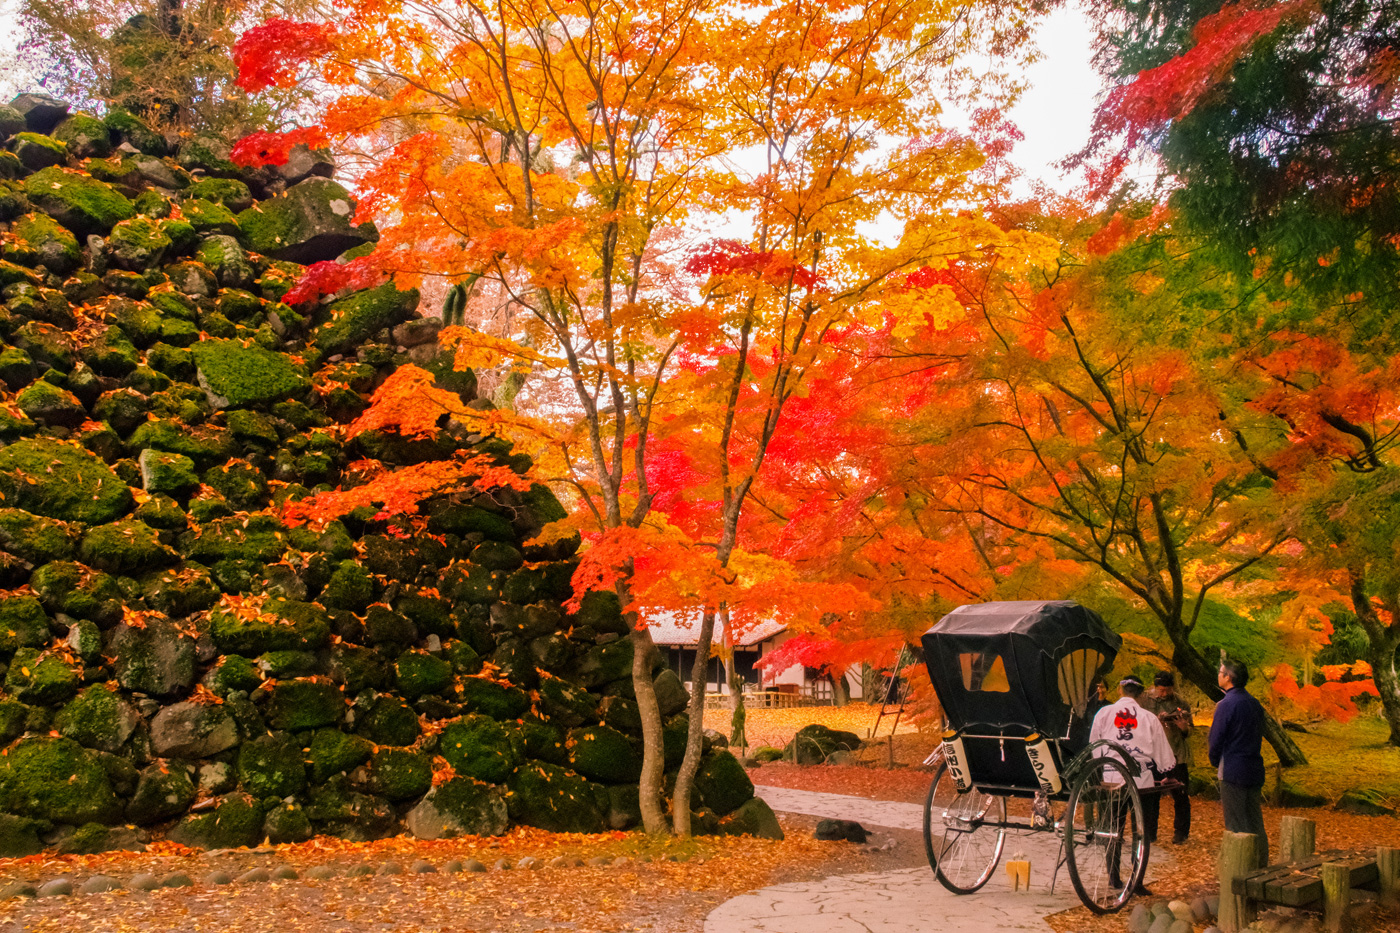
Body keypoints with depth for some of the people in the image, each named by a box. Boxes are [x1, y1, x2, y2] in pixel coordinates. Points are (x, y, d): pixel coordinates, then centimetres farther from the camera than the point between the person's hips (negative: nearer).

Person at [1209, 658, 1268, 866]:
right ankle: (1261, 867, 20)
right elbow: (1258, 735, 15)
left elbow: (1215, 739, -12)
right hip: (1255, 769, 7)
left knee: (1236, 826, 0)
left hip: (1233, 771, -7)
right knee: (1255, 824, 14)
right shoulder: (1254, 704, 9)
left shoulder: (1226, 704, -15)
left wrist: (1216, 762, 6)